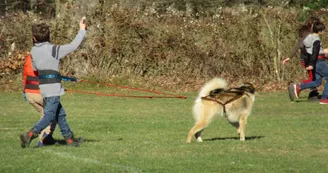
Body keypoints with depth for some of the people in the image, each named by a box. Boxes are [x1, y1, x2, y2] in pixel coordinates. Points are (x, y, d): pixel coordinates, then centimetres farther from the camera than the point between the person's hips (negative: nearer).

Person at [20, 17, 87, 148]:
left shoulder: (33, 51, 5)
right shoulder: (54, 49, -11)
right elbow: (73, 45, -5)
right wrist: (82, 30, 7)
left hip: (43, 87, 7)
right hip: (53, 88, -7)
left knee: (60, 114, 16)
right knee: (49, 116, -5)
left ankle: (69, 138, 21)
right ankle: (30, 135, -18)